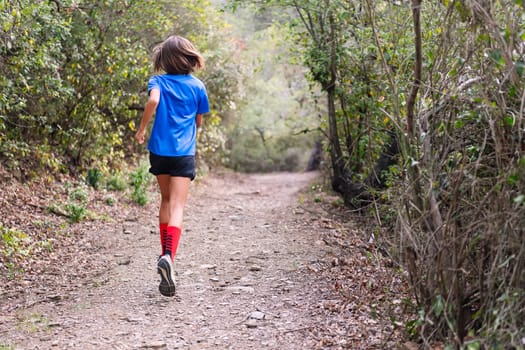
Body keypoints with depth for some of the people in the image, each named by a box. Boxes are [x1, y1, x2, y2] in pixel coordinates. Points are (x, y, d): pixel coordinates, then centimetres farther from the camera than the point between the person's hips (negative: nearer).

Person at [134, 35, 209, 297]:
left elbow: (153, 101, -21)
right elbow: (198, 121, 9)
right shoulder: (197, 86, 3)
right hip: (184, 152, -2)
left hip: (159, 149, 2)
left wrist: (141, 128, -10)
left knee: (166, 200, 21)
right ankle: (168, 256, -30)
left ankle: (165, 253, 27)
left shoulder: (158, 82, 0)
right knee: (177, 207, -8)